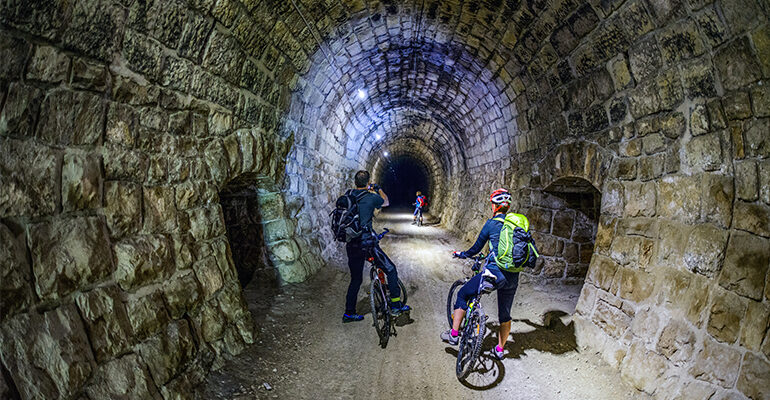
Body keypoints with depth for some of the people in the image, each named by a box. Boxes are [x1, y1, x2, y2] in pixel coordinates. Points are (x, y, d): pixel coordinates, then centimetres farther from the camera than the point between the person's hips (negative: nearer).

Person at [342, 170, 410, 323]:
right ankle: (395, 304, 13)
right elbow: (386, 202, 16)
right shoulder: (371, 197, -6)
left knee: (356, 279, 18)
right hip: (367, 242, -5)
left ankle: (349, 313, 21)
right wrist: (379, 190, 35)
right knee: (391, 269, 11)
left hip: (351, 244, 5)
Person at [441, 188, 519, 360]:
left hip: (494, 273, -5)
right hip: (513, 278, 6)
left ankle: (454, 334, 14)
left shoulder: (491, 223, -6)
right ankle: (500, 349, 34)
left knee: (462, 294, 14)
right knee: (505, 315, 23)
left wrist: (461, 254, 21)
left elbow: (476, 249, 1)